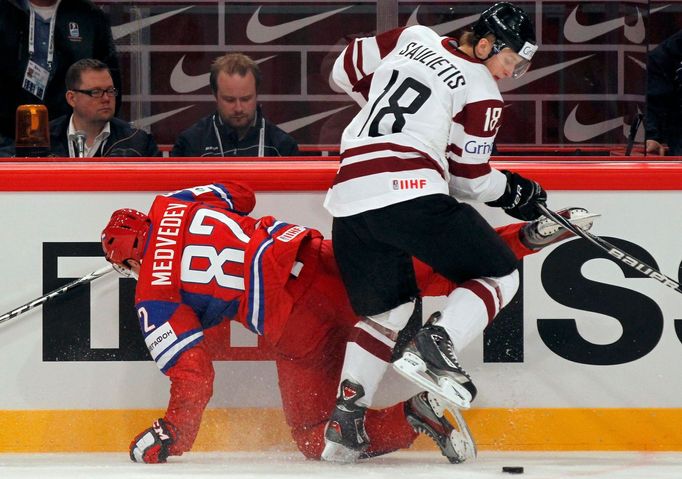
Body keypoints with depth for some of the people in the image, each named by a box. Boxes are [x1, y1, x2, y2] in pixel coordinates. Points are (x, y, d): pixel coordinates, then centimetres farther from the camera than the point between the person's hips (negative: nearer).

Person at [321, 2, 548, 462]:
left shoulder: (412, 39, 18)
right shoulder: (481, 93, 2)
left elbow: (347, 70, 28)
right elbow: (468, 177, 5)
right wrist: (516, 191, 22)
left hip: (350, 198, 7)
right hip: (411, 194, -7)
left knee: (386, 307, 22)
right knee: (500, 273, 8)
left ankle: (346, 421, 9)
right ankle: (436, 345, -14)